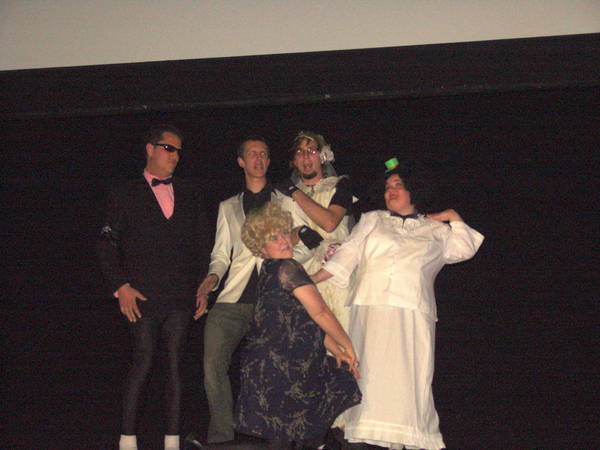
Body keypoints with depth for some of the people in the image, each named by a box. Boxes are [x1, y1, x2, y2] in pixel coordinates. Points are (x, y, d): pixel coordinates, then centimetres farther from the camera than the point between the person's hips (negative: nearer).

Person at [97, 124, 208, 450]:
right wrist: (120, 287, -8)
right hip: (142, 297, -3)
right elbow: (108, 245, 2)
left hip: (180, 296, 3)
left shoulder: (188, 194, 17)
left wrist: (202, 286, 5)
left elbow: (200, 243, 15)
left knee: (175, 363, 2)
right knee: (143, 361, -8)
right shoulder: (125, 195, 7)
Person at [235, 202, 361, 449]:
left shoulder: (271, 271, 18)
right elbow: (320, 312, -13)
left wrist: (337, 352, 14)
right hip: (280, 368, -10)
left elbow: (307, 321, 19)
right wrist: (348, 347, 0)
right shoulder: (287, 268, -12)